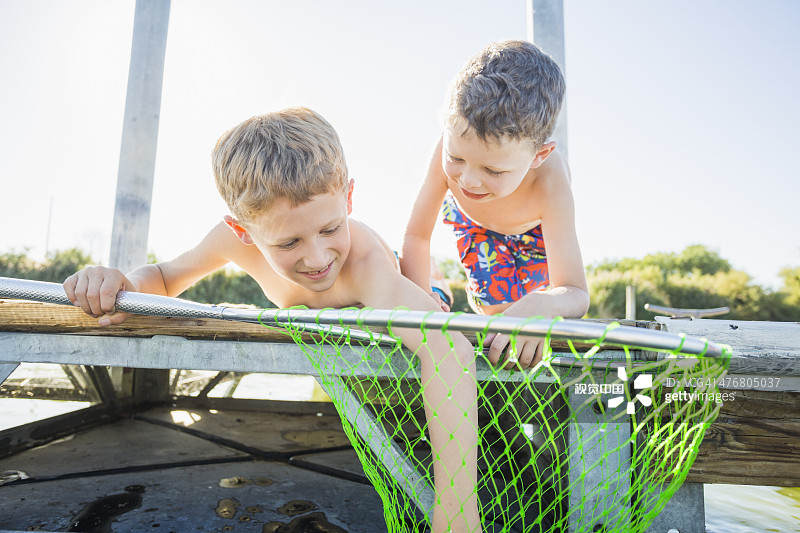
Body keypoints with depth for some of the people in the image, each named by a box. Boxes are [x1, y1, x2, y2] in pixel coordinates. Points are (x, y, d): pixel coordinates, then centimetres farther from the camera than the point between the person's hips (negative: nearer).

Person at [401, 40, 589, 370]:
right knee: (490, 302, -4)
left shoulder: (548, 181, -46)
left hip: (532, 231, 0)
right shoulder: (451, 148, -42)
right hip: (469, 217, 1)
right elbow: (416, 235, -30)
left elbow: (576, 293, -45)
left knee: (503, 302, 1)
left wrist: (541, 304, -69)